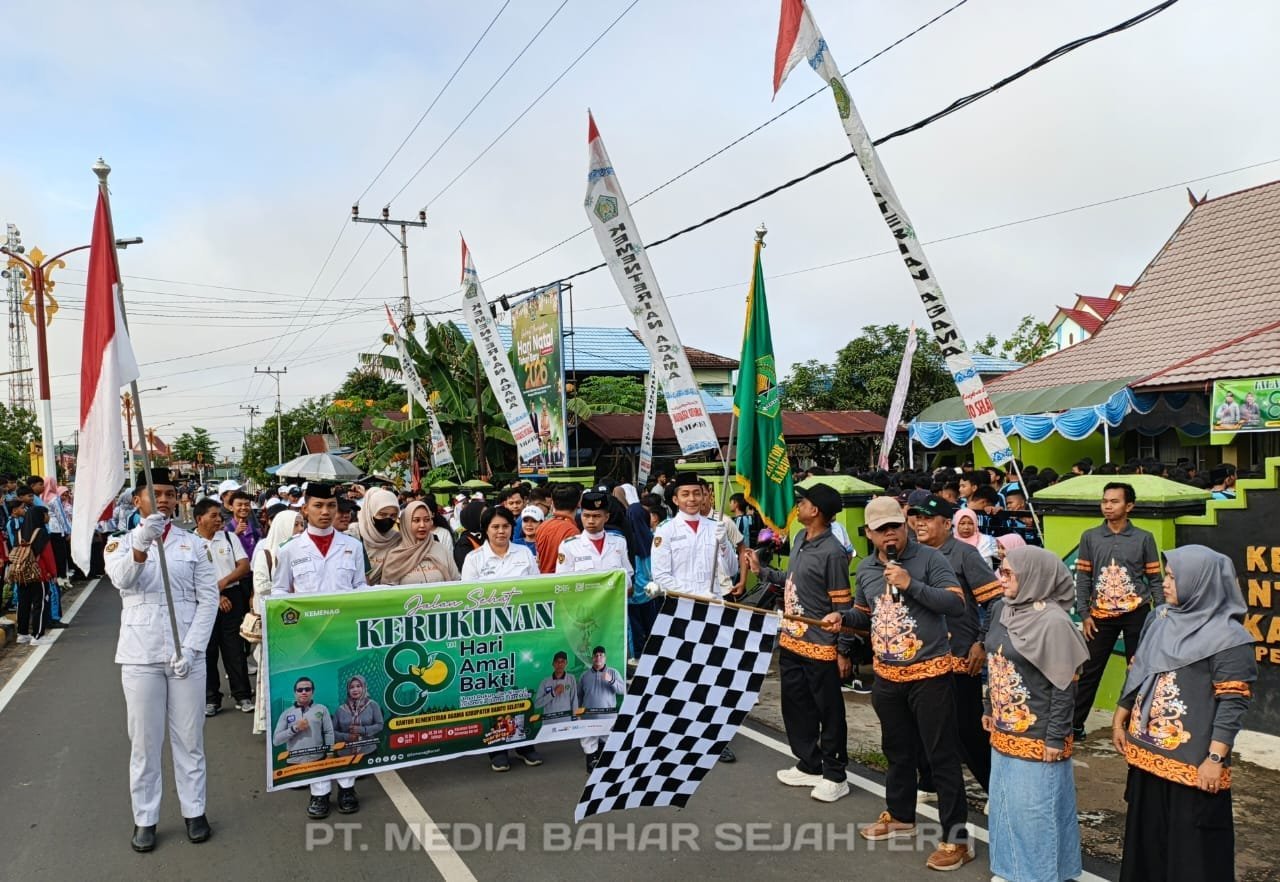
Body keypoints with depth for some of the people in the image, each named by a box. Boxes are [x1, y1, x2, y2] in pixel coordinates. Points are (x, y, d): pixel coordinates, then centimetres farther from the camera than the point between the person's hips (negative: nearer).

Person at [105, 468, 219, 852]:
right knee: (144, 740, 7)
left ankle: (194, 810, 21)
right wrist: (142, 542, -40)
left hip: (187, 653, 0)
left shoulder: (194, 544, 5)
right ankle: (145, 818, 20)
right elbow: (122, 579, -20)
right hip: (140, 655, 0)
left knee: (189, 737, 9)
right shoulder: (121, 543, 3)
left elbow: (209, 599, 1)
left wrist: (191, 648, -11)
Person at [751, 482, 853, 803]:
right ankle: (809, 766, 34)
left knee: (829, 712, 6)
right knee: (795, 707, 18)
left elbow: (842, 606, -17)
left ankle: (835, 776, 20)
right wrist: (762, 571, 16)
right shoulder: (799, 539, 7)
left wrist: (843, 651, -15)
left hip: (820, 647, -9)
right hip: (791, 640, 9)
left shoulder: (833, 552, -19)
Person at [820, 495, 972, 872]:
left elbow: (957, 605, -21)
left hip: (929, 674, -6)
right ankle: (899, 816, 40)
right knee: (897, 750, 22)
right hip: (886, 676, 6)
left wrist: (910, 584, -27)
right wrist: (842, 618, -4)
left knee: (942, 756, 2)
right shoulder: (865, 569, 4)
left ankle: (956, 838, 12)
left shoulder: (929, 558, -13)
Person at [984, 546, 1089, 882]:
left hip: (1037, 737, -7)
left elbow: (1064, 686, -17)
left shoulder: (1053, 621, -19)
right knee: (1005, 805, 18)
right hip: (1003, 732, 8)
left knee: (1035, 811, 6)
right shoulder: (1001, 608, 3)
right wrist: (989, 709, 18)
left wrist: (1056, 737, -16)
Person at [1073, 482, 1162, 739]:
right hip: (1101, 616, 1)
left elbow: (1154, 579, 4)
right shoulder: (1089, 537, 2)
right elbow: (1083, 578, 4)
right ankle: (1075, 724, 11)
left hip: (1137, 613, 0)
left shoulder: (1144, 538, 1)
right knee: (1090, 671, 4)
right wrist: (1084, 614, -2)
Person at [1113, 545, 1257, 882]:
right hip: (1146, 749, 7)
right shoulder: (1160, 618, 6)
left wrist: (1215, 758, -18)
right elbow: (1137, 672, 14)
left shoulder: (1227, 637, -14)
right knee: (1148, 833, 18)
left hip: (1192, 759, -6)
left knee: (1191, 842, 5)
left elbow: (1233, 703, -15)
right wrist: (1120, 719, 17)